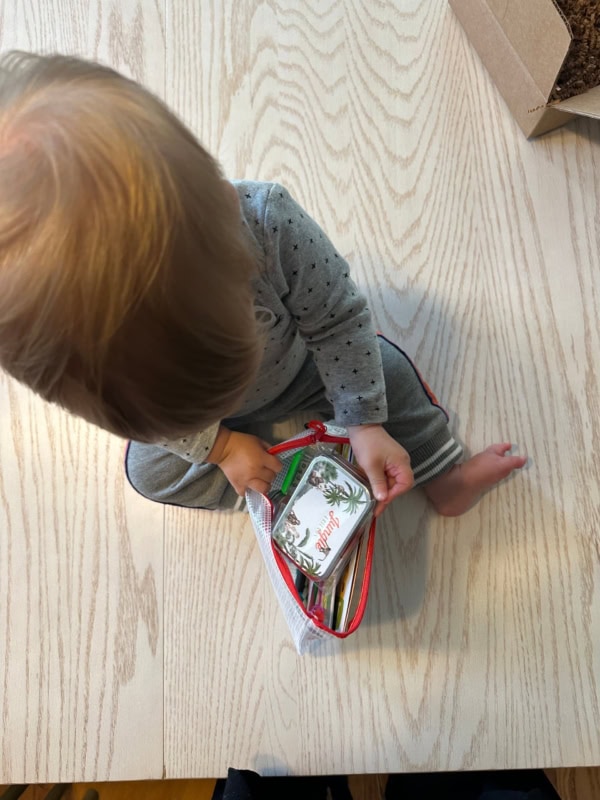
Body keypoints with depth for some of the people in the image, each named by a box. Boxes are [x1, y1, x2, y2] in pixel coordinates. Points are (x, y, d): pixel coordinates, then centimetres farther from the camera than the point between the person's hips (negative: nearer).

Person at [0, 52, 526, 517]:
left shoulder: (268, 219, -41)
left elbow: (338, 316, -25)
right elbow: (146, 411, -17)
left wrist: (366, 423, -24)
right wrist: (218, 445, -16)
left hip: (296, 366, 0)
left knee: (383, 367, -7)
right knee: (154, 472, -13)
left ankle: (445, 477, 17)